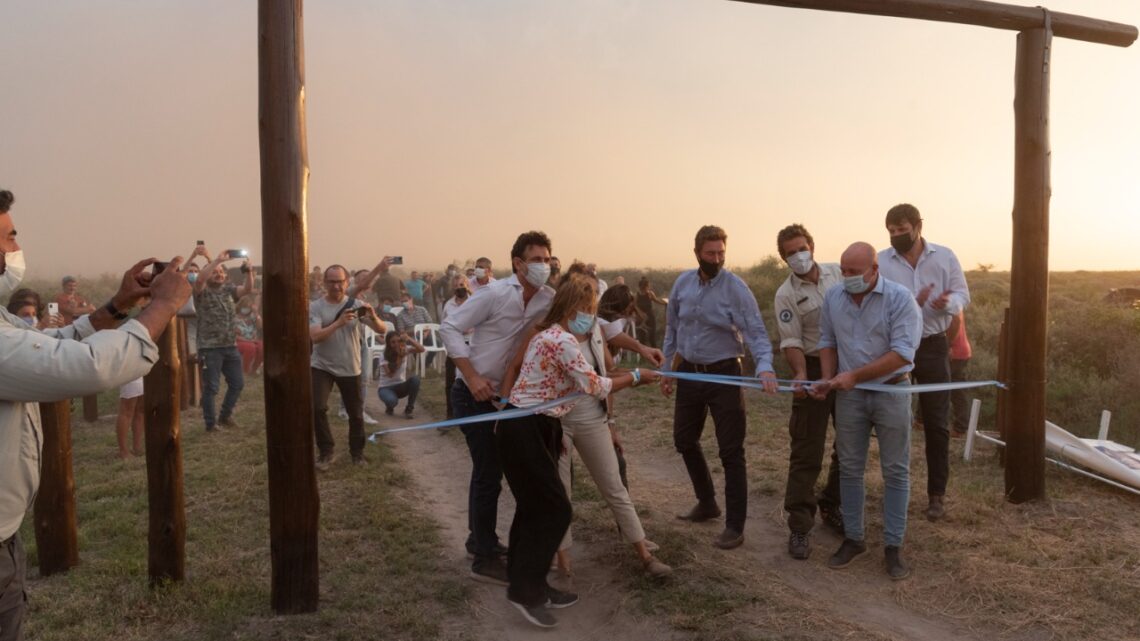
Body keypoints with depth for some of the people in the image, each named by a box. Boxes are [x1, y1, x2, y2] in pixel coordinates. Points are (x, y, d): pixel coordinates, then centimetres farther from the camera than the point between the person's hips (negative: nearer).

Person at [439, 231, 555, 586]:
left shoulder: (548, 300, -1)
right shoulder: (494, 293, -19)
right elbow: (450, 328, -17)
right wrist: (472, 377, -22)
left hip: (503, 395, 7)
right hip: (475, 394, -7)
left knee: (490, 468, 19)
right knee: (488, 472, -4)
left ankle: (480, 540, 37)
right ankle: (485, 559, 8)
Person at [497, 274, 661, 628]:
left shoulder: (549, 335, 14)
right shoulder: (562, 340, -18)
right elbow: (595, 387, -15)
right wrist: (636, 376, -3)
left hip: (529, 428, 10)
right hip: (525, 432, -10)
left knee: (534, 507, 15)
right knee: (554, 509, -4)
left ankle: (527, 583, 24)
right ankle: (526, 589, 3)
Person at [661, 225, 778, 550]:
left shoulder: (736, 288, -15)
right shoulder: (682, 283, 1)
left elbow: (756, 333, -20)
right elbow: (672, 329, 10)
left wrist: (765, 367, -38)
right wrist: (667, 370, 11)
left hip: (724, 375, -5)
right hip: (689, 373, 6)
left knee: (731, 451, -2)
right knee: (684, 440, 17)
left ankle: (734, 526, 9)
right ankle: (707, 502, 38)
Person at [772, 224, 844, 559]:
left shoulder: (839, 273, 1)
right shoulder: (786, 295, -8)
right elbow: (791, 341, -12)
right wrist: (800, 374, -28)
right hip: (815, 370, -4)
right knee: (806, 451, -4)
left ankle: (831, 505, 32)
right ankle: (799, 525, 1)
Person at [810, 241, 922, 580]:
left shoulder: (900, 298, -15)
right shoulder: (833, 297, 0)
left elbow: (902, 353, -20)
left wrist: (854, 375, -21)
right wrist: (827, 378, -4)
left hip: (891, 391, -4)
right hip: (850, 395, 4)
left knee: (896, 472, 5)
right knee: (849, 469, 10)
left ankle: (893, 546, 16)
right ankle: (852, 539, 24)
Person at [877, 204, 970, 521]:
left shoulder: (944, 256, -2)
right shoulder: (880, 262, -7)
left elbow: (963, 295, 0)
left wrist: (948, 302, -24)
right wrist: (912, 303, -29)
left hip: (933, 347, 1)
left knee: (936, 422, 5)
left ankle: (937, 494, 16)